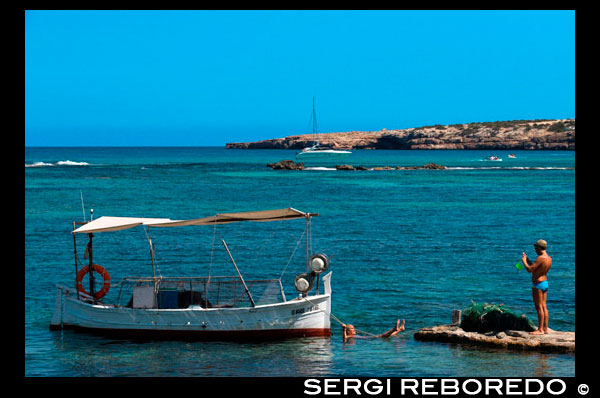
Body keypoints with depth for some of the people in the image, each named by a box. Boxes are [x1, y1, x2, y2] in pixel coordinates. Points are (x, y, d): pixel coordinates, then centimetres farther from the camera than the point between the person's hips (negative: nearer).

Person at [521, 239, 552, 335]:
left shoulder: (541, 258, -20)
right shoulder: (549, 258, 10)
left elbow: (529, 269, -21)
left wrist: (524, 261, -5)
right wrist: (528, 260, 23)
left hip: (538, 284, -9)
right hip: (545, 283, 9)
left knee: (539, 307, -5)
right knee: (544, 307, 12)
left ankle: (540, 329, -4)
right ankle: (545, 328, 15)